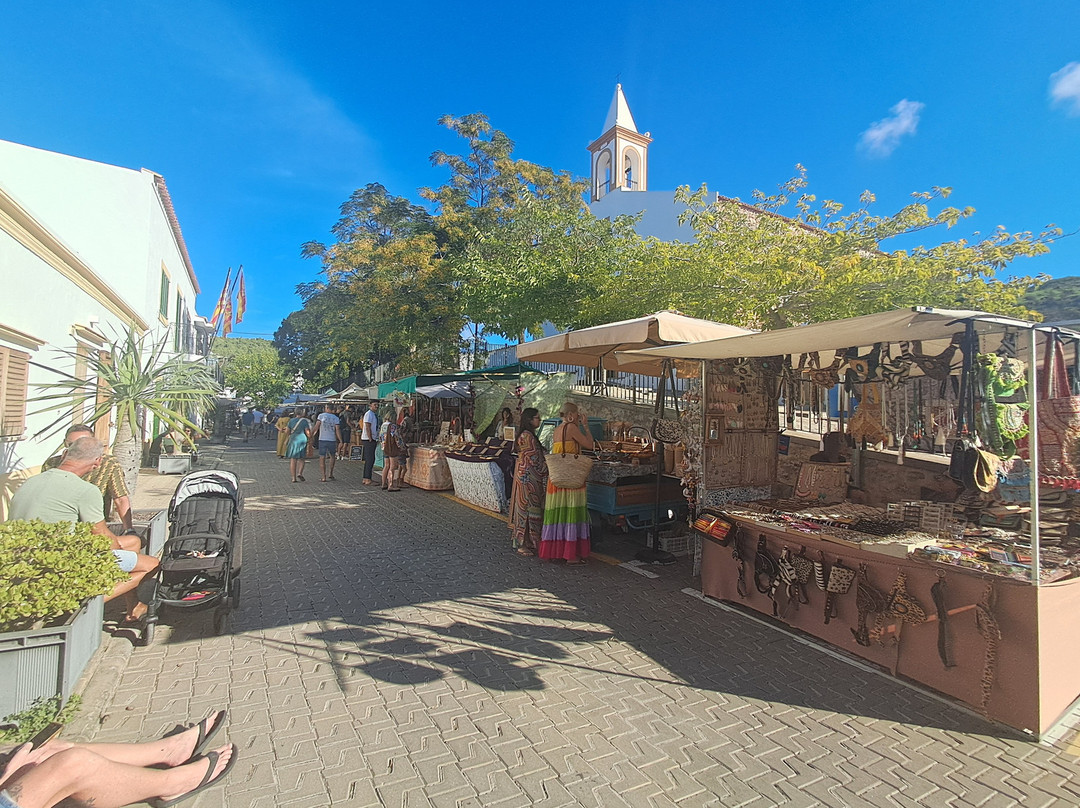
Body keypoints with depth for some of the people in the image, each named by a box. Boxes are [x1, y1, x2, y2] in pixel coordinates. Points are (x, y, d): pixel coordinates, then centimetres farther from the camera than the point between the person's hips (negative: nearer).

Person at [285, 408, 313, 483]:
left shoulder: (291, 420, 6)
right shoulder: (304, 421, -4)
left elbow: (288, 432, 11)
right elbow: (307, 432, -7)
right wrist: (310, 438, 10)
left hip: (293, 441, 3)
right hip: (302, 440, -3)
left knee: (293, 460, 6)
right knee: (301, 459, 9)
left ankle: (294, 478, 6)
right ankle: (300, 473, -9)